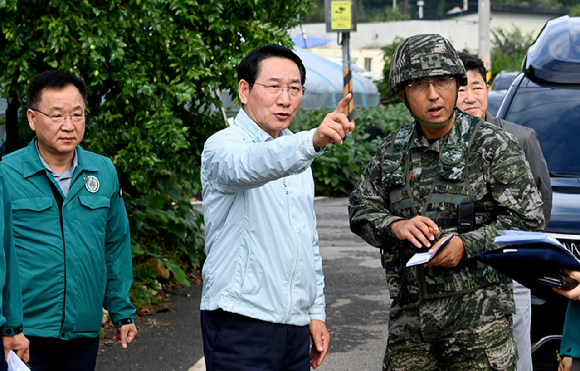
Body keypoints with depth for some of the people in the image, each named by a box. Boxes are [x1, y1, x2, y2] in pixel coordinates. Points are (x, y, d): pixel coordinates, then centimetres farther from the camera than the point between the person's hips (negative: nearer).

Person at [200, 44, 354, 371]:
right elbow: (249, 166, -32)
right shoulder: (223, 147, -7)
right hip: (241, 325, -7)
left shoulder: (297, 156, 17)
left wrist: (316, 313, 16)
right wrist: (313, 140, -49)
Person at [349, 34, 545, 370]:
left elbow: (528, 218, -7)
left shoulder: (492, 145, -4)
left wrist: (466, 245, -17)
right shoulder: (393, 150, 10)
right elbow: (361, 208, 13)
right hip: (409, 312, 4)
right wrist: (395, 226, -8)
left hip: (478, 308, -4)